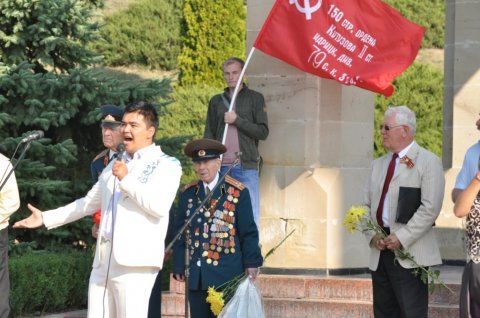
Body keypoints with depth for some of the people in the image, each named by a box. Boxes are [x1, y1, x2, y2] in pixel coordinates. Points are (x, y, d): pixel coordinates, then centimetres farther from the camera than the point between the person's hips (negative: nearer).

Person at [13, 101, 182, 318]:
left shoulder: (167, 165, 1)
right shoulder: (115, 166, 24)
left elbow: (159, 205, -15)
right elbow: (90, 202, 33)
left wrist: (126, 179, -13)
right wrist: (46, 218, 30)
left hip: (135, 260, -7)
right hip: (104, 261, 7)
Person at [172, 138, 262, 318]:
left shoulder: (237, 193, -1)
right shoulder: (187, 194, 10)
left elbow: (249, 233, 0)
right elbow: (180, 234, 12)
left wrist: (251, 263, -4)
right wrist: (179, 266, 9)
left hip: (226, 275, -4)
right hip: (196, 276, 4)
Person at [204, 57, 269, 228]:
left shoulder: (255, 98, 7)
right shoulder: (216, 101, 17)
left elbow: (263, 132, -1)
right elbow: (209, 135, 16)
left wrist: (237, 120, -9)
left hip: (247, 167, -3)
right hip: (221, 166, 3)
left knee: (250, 215, -6)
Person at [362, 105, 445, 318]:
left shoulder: (428, 162, -4)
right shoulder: (379, 165, 18)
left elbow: (430, 208, -13)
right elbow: (367, 205, 17)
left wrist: (401, 238, -17)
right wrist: (372, 235, -1)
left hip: (410, 253, -7)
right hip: (381, 252, 7)